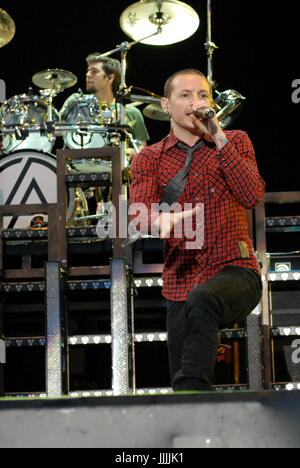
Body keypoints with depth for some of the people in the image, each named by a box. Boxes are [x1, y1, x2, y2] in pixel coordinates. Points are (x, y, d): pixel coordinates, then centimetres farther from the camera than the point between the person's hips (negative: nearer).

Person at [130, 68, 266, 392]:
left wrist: (219, 137, -12)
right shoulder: (149, 158, 11)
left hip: (234, 272, -3)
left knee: (201, 303, -37)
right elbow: (140, 213, -8)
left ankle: (192, 389, -39)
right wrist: (163, 219, -32)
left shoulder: (235, 142, 9)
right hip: (181, 285, 3)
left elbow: (252, 196, -9)